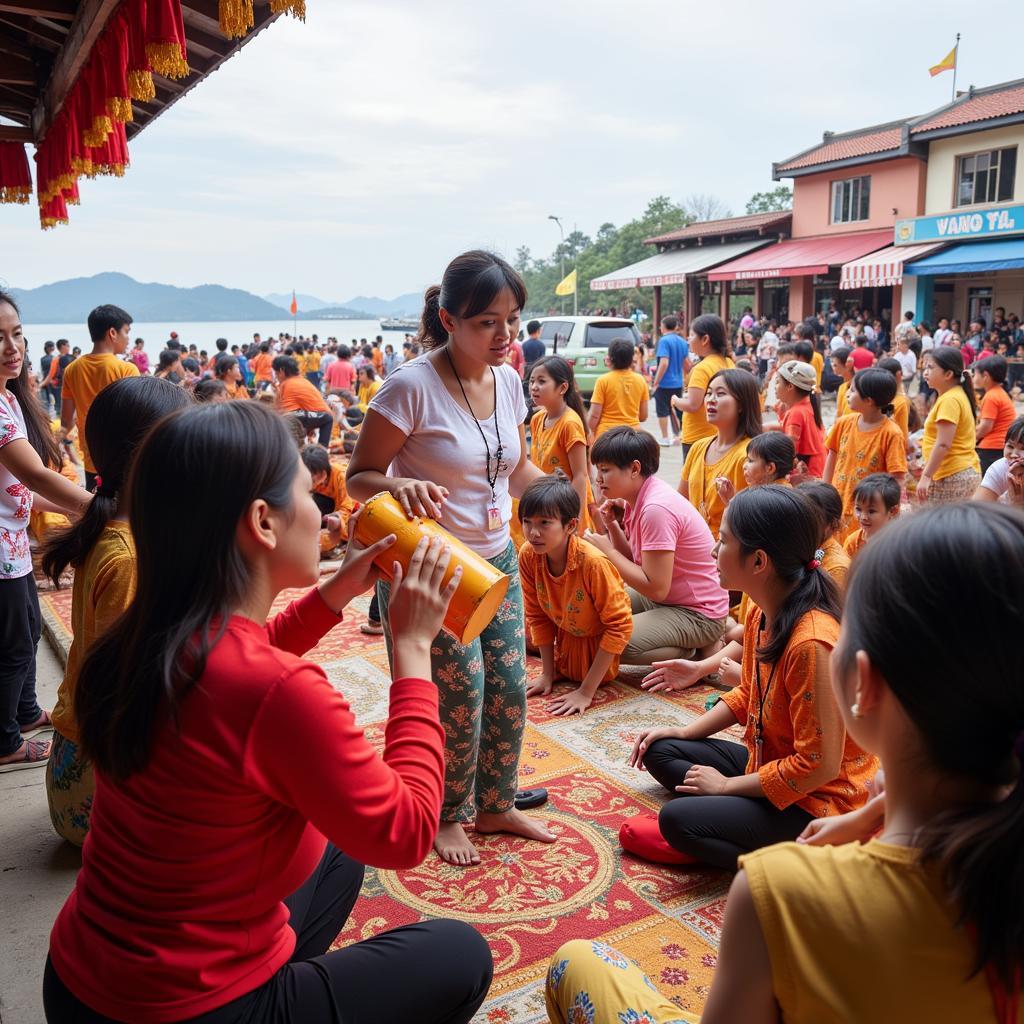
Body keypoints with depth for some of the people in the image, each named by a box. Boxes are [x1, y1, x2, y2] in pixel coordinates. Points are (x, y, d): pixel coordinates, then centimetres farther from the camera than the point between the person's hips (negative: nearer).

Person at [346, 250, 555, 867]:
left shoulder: (508, 380, 0)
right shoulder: (413, 386, -21)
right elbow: (359, 478, -15)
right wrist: (400, 485, -36)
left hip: (497, 560, 7)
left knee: (510, 687, 10)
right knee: (460, 695, -1)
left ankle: (496, 805, 34)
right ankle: (448, 816, 26)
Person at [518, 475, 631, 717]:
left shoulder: (593, 562, -40)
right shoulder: (528, 555, -23)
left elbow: (620, 625, -33)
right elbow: (537, 615, -7)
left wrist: (586, 692, -31)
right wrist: (548, 673, -6)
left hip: (600, 639, -4)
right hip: (566, 636, 5)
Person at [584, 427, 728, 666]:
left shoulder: (656, 508, -26)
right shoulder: (635, 499, 3)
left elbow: (656, 588, -26)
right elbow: (635, 562, 8)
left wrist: (608, 551, -18)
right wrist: (613, 525, -6)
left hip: (697, 613, -10)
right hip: (665, 599, 10)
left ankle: (694, 653, -4)